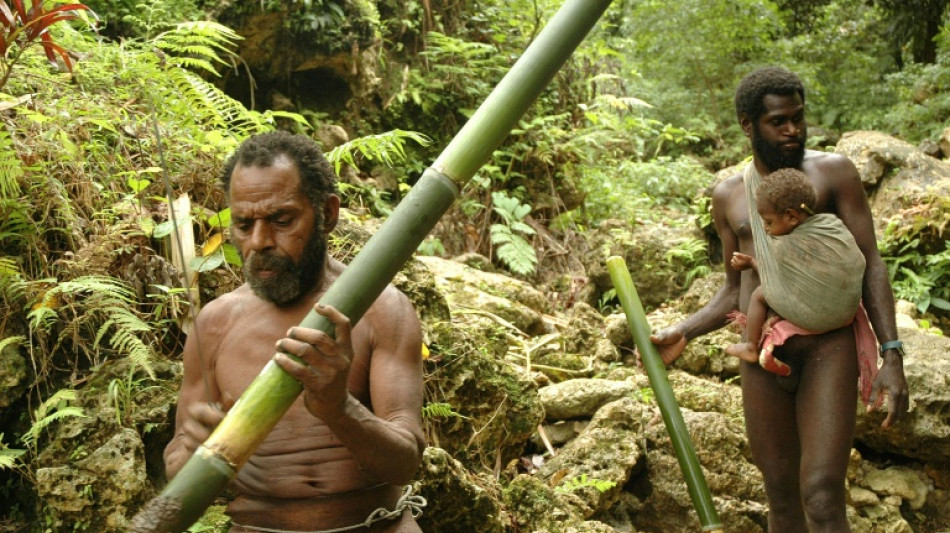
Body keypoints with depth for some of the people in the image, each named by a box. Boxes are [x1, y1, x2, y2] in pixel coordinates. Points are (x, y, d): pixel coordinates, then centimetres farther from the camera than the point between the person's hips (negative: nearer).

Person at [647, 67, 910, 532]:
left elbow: (871, 266, -2)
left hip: (828, 349, -4)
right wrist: (682, 333, 2)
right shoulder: (728, 196, 12)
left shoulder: (833, 172, 1)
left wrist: (891, 356, -12)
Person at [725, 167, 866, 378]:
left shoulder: (782, 249, -13)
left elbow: (770, 277, 5)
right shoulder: (834, 223, -1)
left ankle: (751, 347, 22)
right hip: (849, 311, 5)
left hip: (810, 319, -5)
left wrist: (751, 262, 24)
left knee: (759, 294, 14)